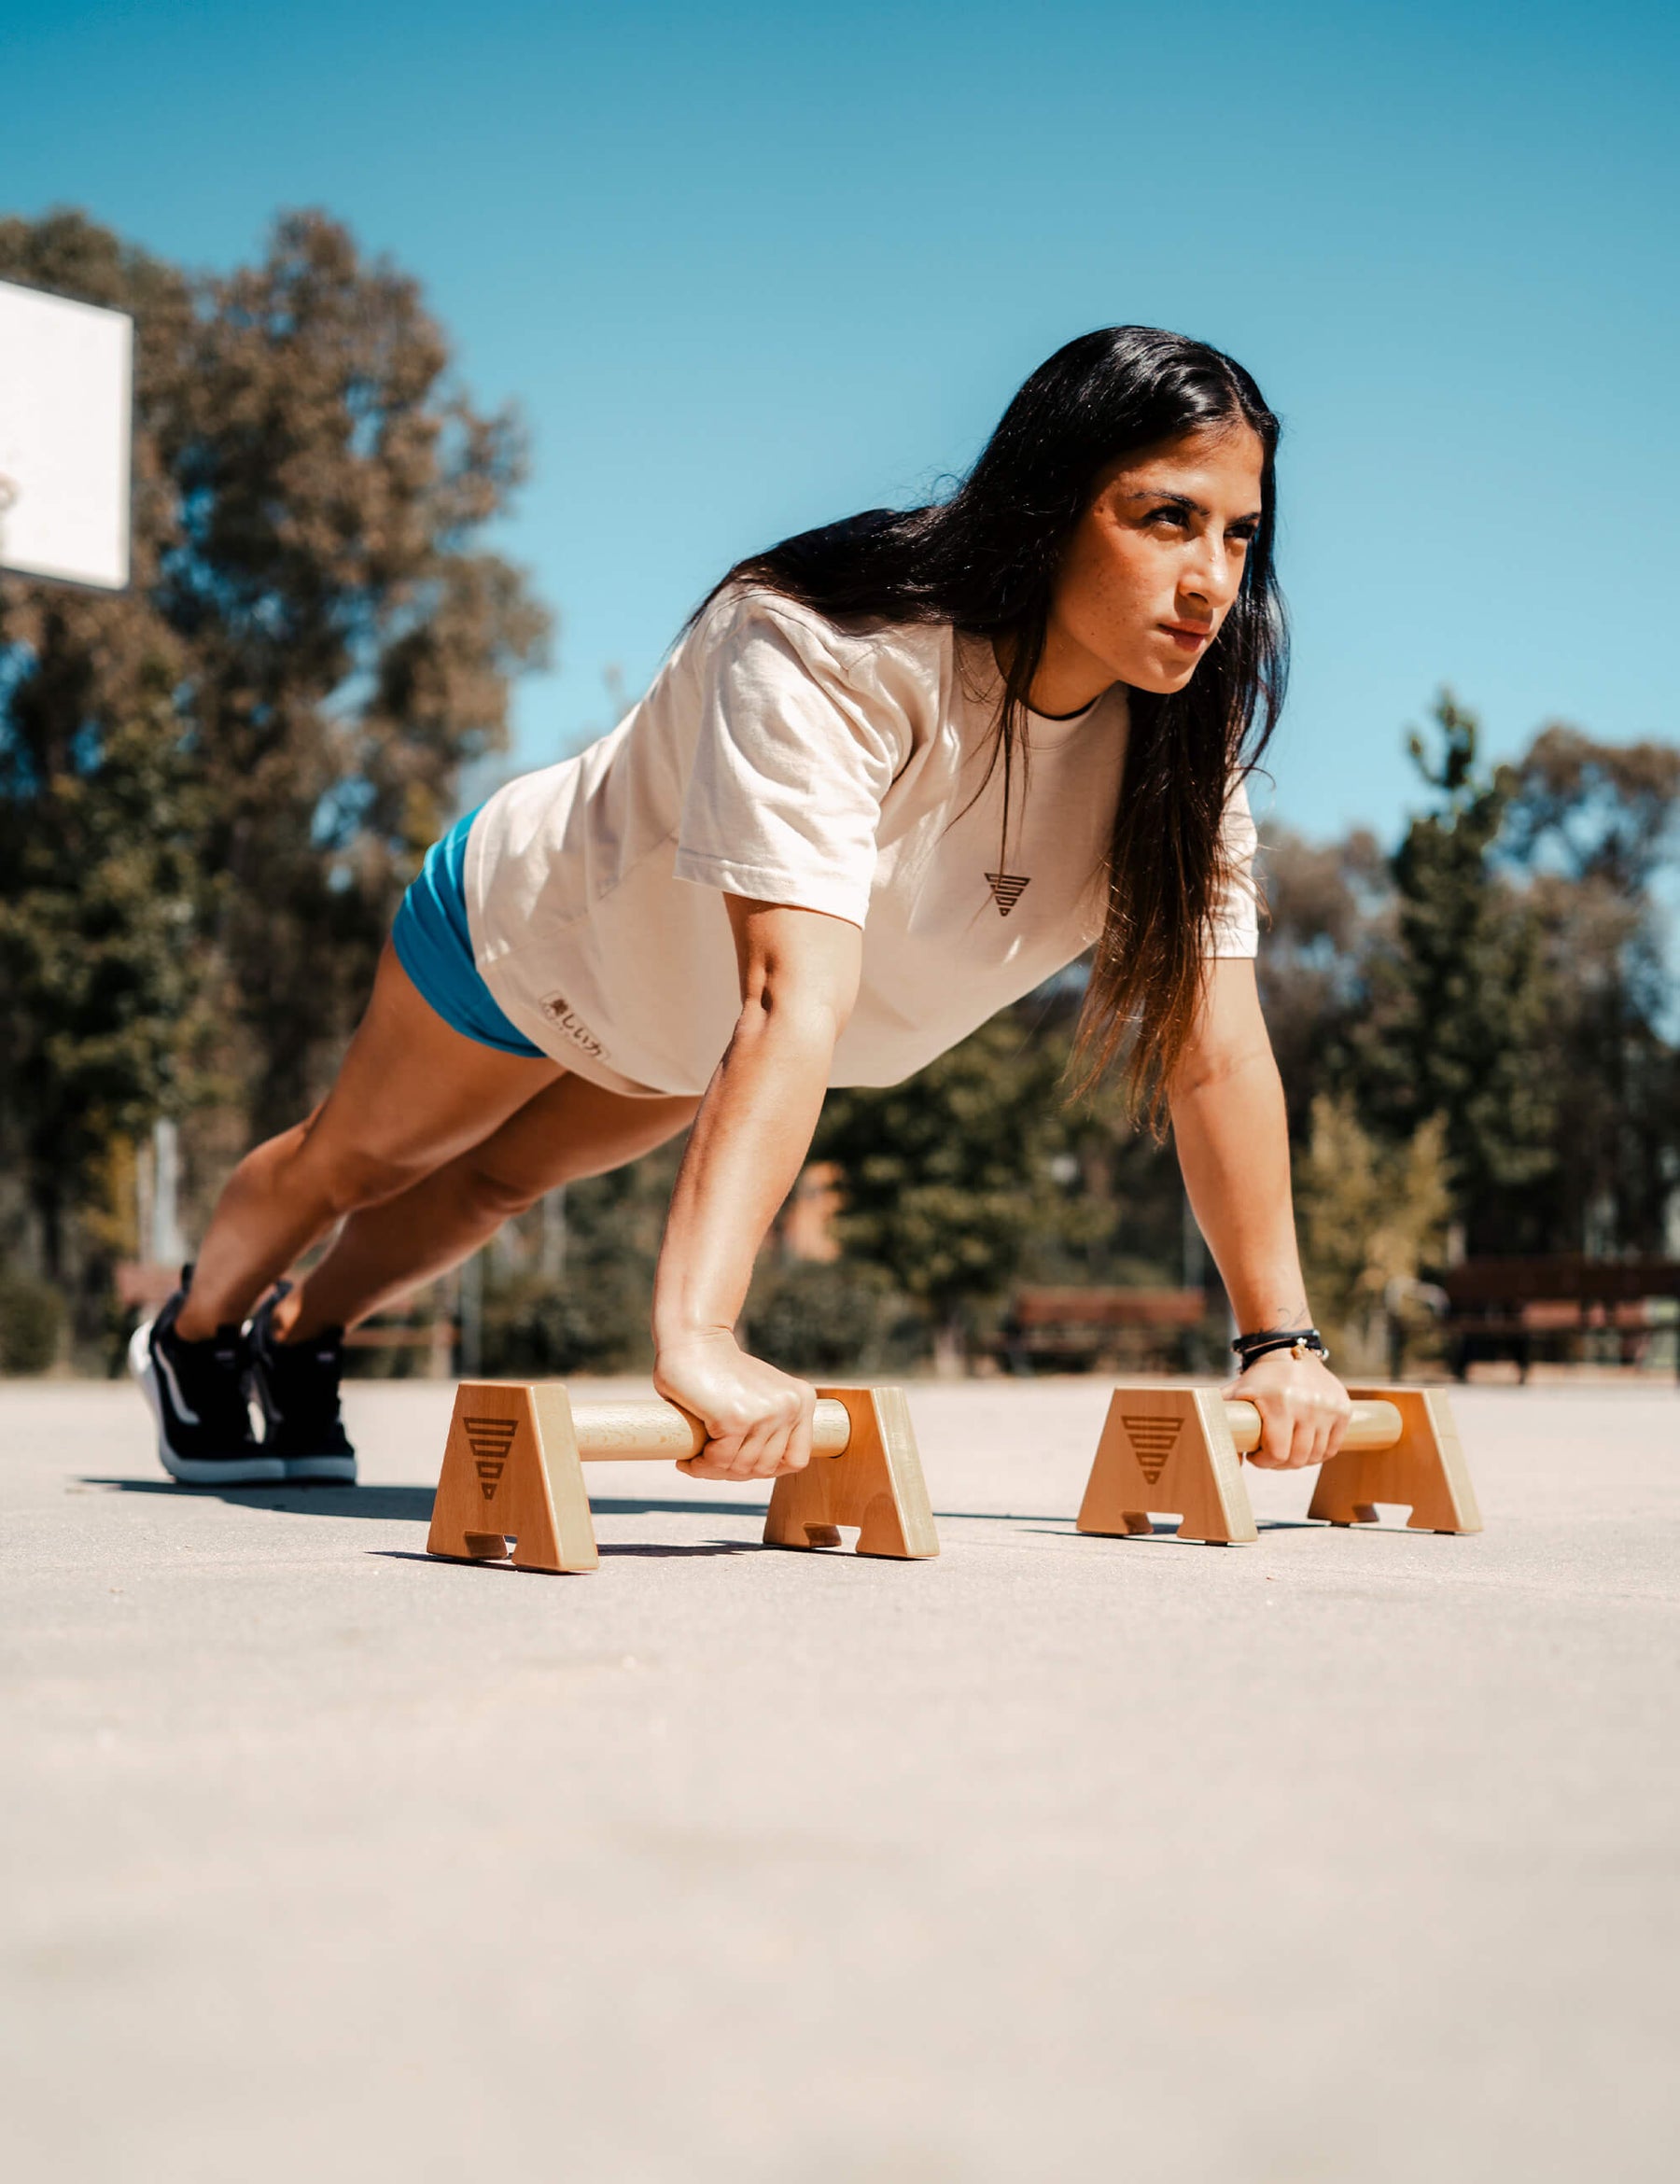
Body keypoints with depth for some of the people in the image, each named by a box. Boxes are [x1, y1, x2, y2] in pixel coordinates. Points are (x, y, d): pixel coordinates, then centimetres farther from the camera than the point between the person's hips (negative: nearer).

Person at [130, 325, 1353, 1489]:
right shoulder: (818, 660, -44)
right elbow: (792, 1005, -56)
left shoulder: (1183, 732, -26)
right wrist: (698, 1335, -64)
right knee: (359, 1159, 22)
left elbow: (1216, 1044, -25)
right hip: (541, 915, -5)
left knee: (500, 1182, 27)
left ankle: (297, 1343, 56)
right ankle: (196, 1337, 53)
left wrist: (1282, 1339, -30)